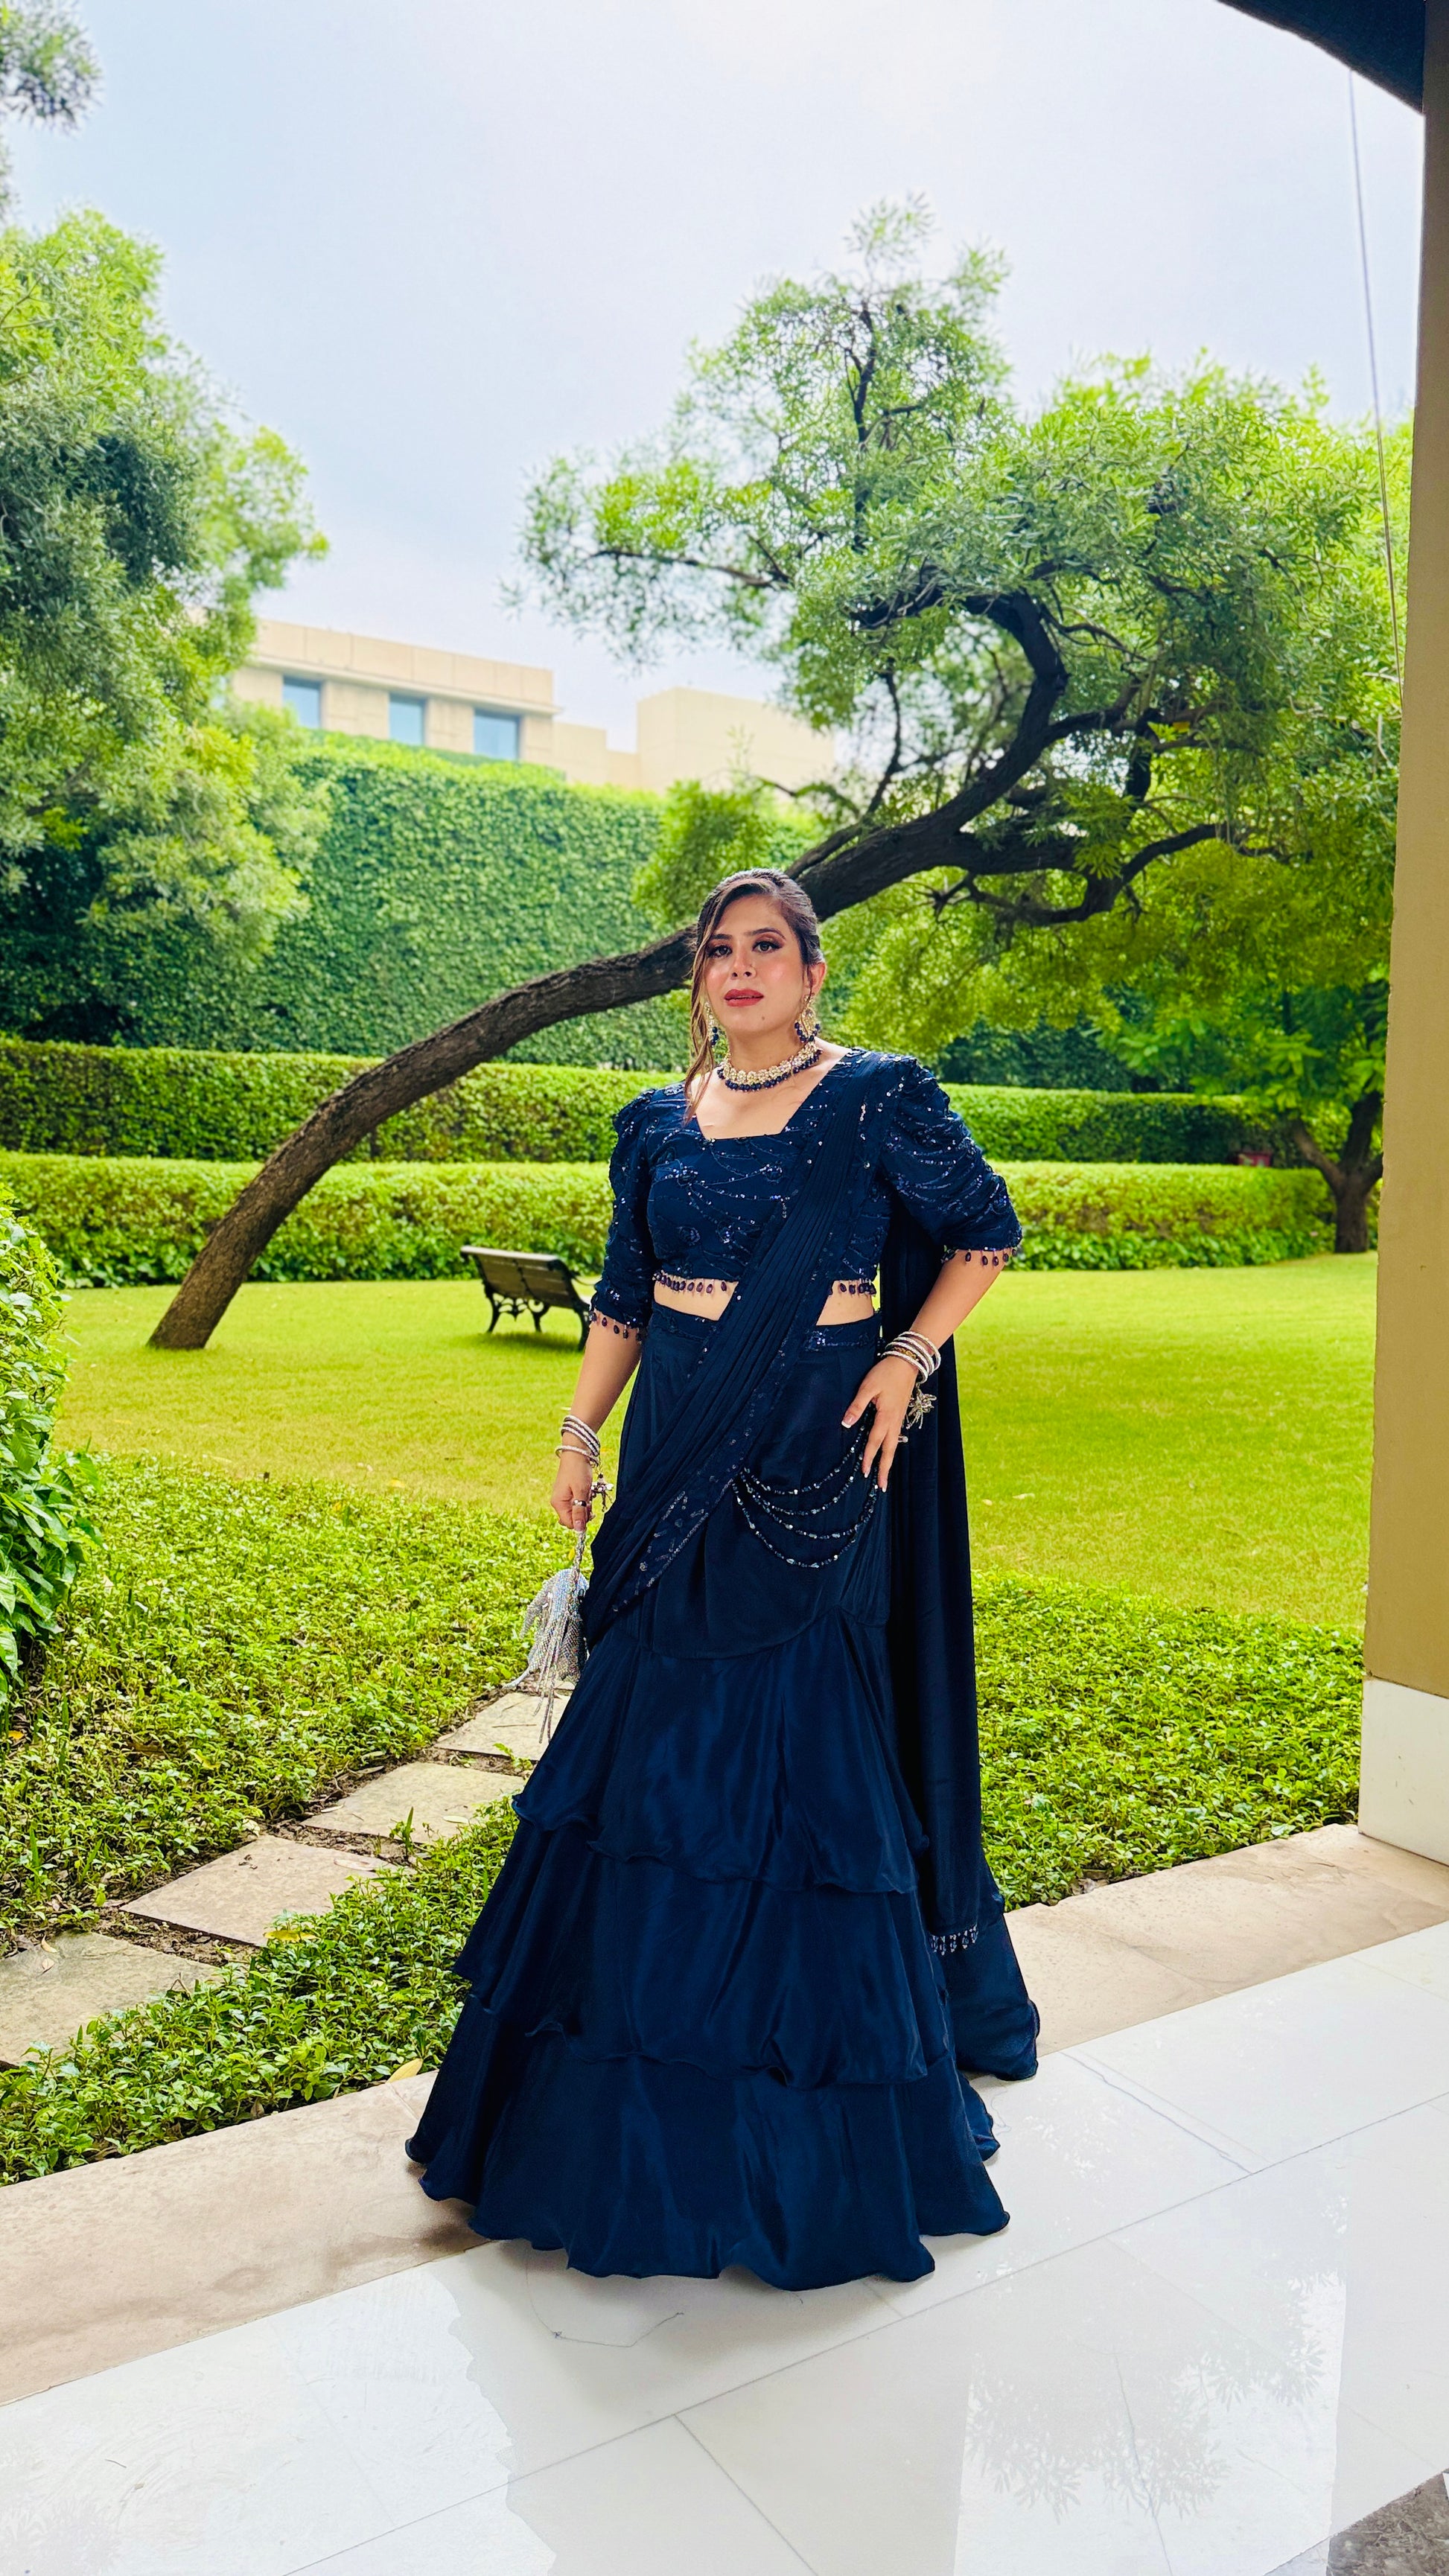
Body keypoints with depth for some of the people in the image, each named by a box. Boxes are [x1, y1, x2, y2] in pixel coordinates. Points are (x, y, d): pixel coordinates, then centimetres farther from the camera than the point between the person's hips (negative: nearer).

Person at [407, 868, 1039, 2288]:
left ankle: (819, 2060, 20)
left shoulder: (879, 1098, -4)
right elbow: (623, 1298, 13)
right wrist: (579, 1437, 6)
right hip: (679, 1453, 5)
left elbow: (984, 1232, 4)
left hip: (816, 1469, -4)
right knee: (654, 1716, 8)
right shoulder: (658, 1125, 9)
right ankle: (646, 2041, 27)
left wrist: (909, 1357, -8)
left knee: (804, 1734, 1)